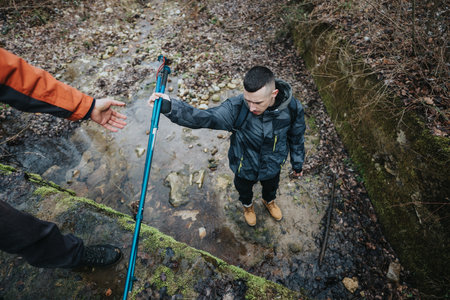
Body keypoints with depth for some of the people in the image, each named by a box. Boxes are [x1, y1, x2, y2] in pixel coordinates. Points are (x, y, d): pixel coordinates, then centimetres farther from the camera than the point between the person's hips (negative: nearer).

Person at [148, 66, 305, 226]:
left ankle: (269, 201, 73)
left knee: (271, 187, 34)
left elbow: (296, 139, -10)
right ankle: (247, 205, 69)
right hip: (244, 167, -1)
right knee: (244, 189, 30)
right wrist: (170, 106, -62)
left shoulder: (292, 108, -27)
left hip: (272, 167, 2)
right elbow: (204, 118, -45)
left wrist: (297, 164, 5)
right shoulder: (237, 108, -35)